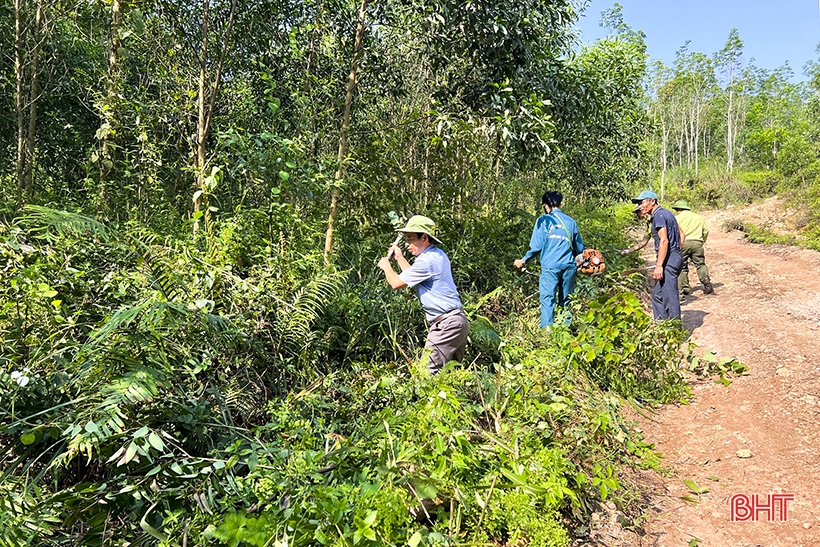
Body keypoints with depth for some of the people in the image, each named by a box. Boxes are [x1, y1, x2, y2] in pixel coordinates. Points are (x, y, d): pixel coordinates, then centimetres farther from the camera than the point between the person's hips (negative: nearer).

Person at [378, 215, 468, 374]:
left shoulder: (427, 260, -17)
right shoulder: (437, 254, 14)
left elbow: (396, 283, -11)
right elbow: (413, 277, 25)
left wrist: (386, 266, 8)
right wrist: (400, 258, 27)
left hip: (446, 324, -11)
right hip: (457, 320, 11)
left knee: (428, 372, -10)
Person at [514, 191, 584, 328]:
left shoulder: (543, 220, 1)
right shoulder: (571, 221, 12)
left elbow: (537, 247, -4)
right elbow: (579, 249, 16)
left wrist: (524, 260, 9)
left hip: (550, 266, -4)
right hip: (569, 266, 4)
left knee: (547, 301, -5)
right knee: (566, 302, 11)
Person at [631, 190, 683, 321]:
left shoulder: (658, 215, -13)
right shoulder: (667, 213, 18)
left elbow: (664, 240, -22)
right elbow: (681, 234, 24)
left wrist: (659, 265, -25)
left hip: (668, 261, -11)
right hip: (675, 257, 11)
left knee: (670, 297, -7)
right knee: (657, 295, 16)